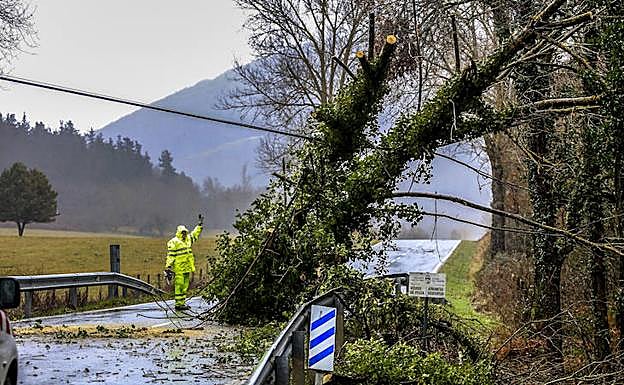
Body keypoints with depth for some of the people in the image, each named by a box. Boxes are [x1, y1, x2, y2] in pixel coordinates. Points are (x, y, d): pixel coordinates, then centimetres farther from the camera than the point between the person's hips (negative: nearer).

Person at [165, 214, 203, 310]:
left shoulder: (188, 239, 15)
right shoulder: (173, 242, -8)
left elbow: (195, 234, 33)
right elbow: (170, 256, -10)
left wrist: (200, 224, 33)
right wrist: (168, 268, -14)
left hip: (187, 268, 8)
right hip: (178, 269, -8)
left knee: (185, 287, 11)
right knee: (179, 286, -8)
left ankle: (182, 303, 18)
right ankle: (178, 304, -6)